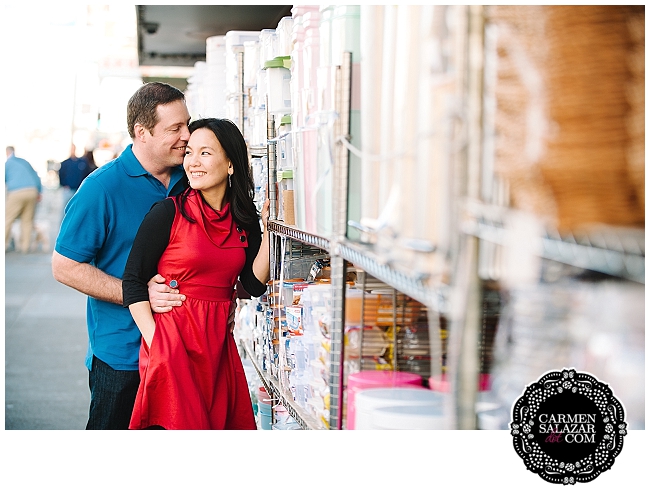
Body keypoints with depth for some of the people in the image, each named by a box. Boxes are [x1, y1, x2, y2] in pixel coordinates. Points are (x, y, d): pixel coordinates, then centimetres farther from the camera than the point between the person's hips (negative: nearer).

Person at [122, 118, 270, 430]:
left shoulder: (244, 220, 7)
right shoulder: (169, 213, -7)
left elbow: (255, 284, 1)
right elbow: (133, 281, -7)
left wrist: (269, 229, -5)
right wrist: (155, 342, -14)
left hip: (219, 344, 5)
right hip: (172, 341, -5)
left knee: (223, 423, 8)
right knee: (177, 424, -5)